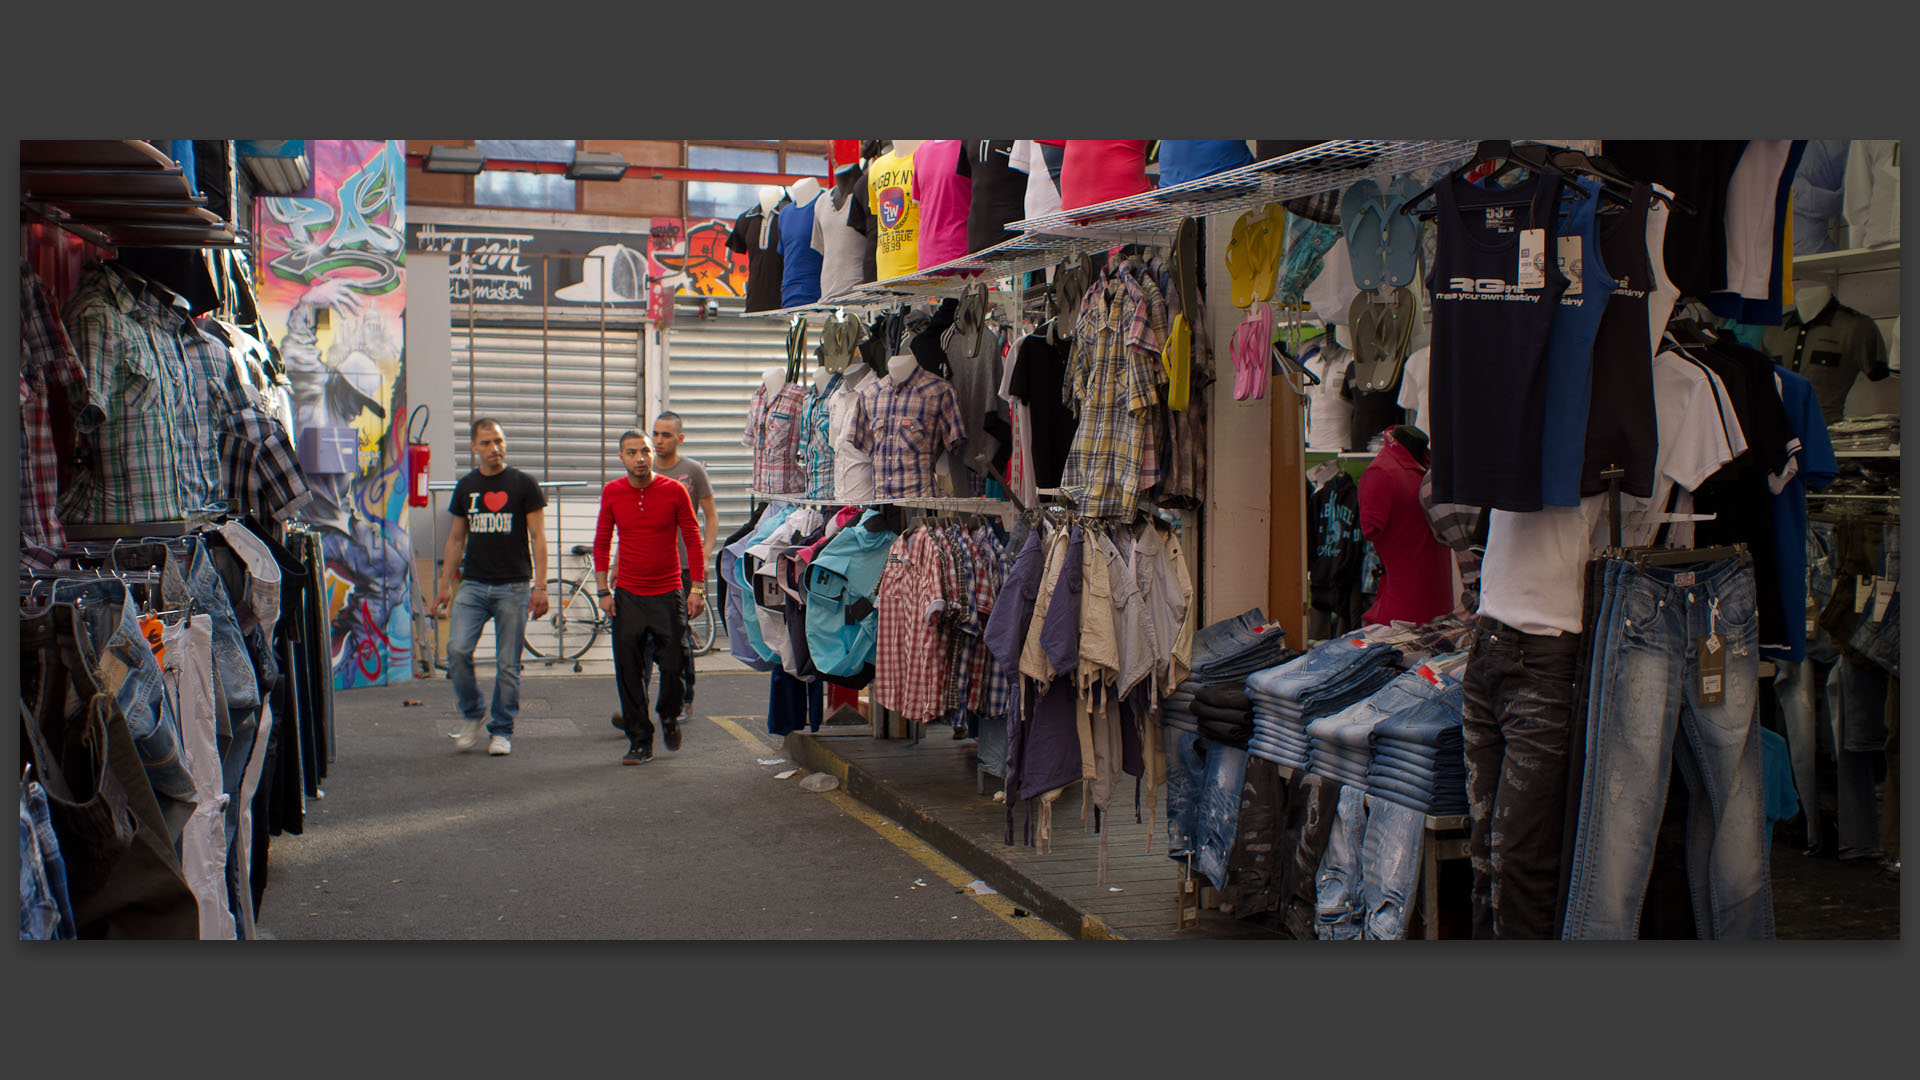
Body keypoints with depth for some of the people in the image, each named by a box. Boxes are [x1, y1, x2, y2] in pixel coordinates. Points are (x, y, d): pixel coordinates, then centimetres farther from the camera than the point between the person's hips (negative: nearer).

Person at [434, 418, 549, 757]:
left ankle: (501, 731, 14)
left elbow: (537, 537, -1)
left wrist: (540, 586, -8)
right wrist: (445, 583, 10)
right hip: (473, 585, 3)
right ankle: (473, 716, 8)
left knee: (508, 663, 1)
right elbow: (456, 539, 17)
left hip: (513, 586, -2)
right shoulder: (465, 487, 10)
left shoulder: (524, 484, 0)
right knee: (457, 649, -13)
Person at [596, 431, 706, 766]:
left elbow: (693, 540, 1)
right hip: (628, 596, 2)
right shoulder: (612, 493, 1)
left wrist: (697, 589, -3)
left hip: (668, 594, -1)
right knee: (628, 672, 0)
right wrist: (603, 591, 2)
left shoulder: (674, 491, -4)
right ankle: (640, 741, 11)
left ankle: (669, 716, 29)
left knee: (672, 665, -2)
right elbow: (601, 543, 9)